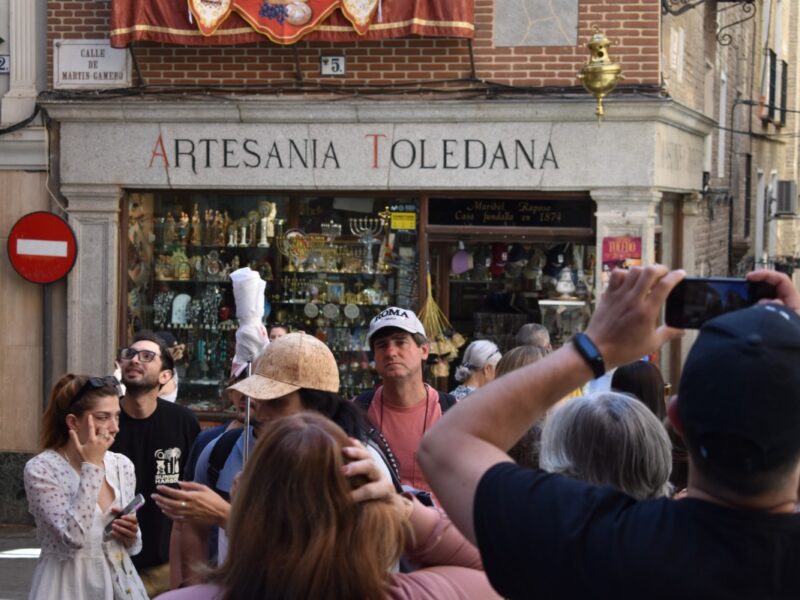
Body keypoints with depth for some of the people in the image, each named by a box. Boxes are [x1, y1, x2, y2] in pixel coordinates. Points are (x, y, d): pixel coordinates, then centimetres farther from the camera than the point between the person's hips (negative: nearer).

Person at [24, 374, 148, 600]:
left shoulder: (122, 466, 4)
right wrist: (91, 466, -18)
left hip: (120, 582, 5)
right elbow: (73, 536, -24)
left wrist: (131, 536, -8)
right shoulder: (41, 469, -11)